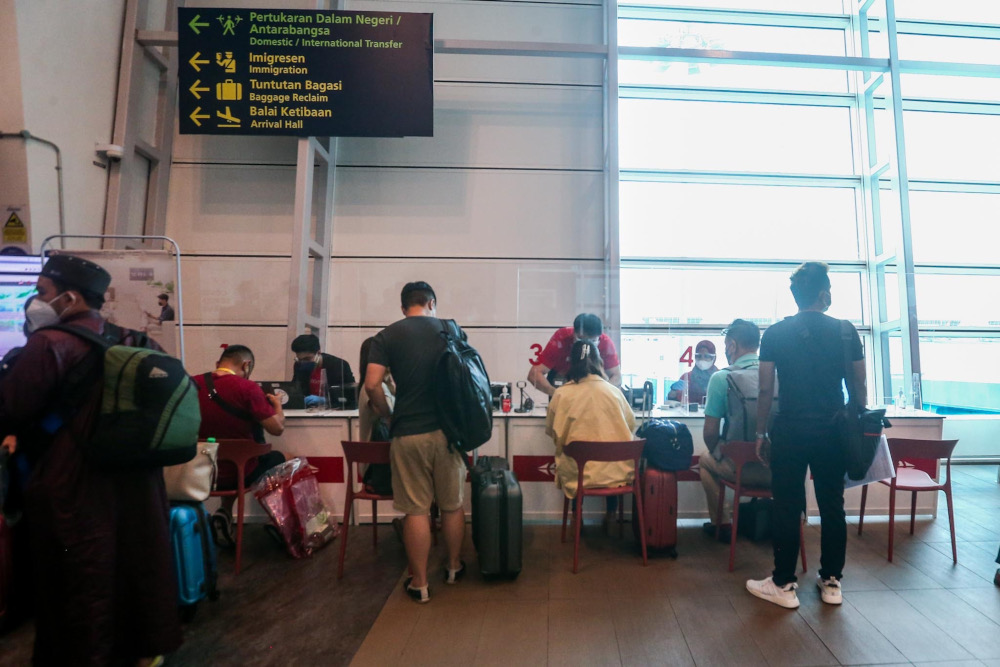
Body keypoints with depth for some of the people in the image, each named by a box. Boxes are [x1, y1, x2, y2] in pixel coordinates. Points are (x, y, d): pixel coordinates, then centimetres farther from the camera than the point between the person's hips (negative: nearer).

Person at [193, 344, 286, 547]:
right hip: (238, 474, -5)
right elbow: (277, 428, -17)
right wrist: (277, 405, 2)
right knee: (276, 458, 24)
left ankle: (225, 513, 24)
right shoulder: (247, 388, -20)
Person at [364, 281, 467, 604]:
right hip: (448, 429, 2)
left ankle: (419, 583, 19)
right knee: (452, 504, 16)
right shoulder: (450, 330, 4)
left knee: (416, 509, 7)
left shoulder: (387, 336, -1)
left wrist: (386, 413, 7)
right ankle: (454, 567, 34)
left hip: (409, 432, -2)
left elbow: (372, 385, -10)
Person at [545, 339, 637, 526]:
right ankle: (611, 513, 41)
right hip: (616, 471, 1)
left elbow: (552, 431, 3)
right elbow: (631, 425, 10)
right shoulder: (614, 391, -5)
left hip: (577, 473, -1)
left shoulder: (561, 394, -10)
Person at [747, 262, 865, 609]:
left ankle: (784, 585, 14)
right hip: (833, 433, 2)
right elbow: (858, 387, 5)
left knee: (787, 508, 5)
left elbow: (766, 390, -5)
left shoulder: (774, 334, -5)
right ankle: (831, 581, 26)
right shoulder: (846, 332, 0)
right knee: (833, 507, 14)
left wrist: (761, 431, 4)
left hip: (790, 432, -2)